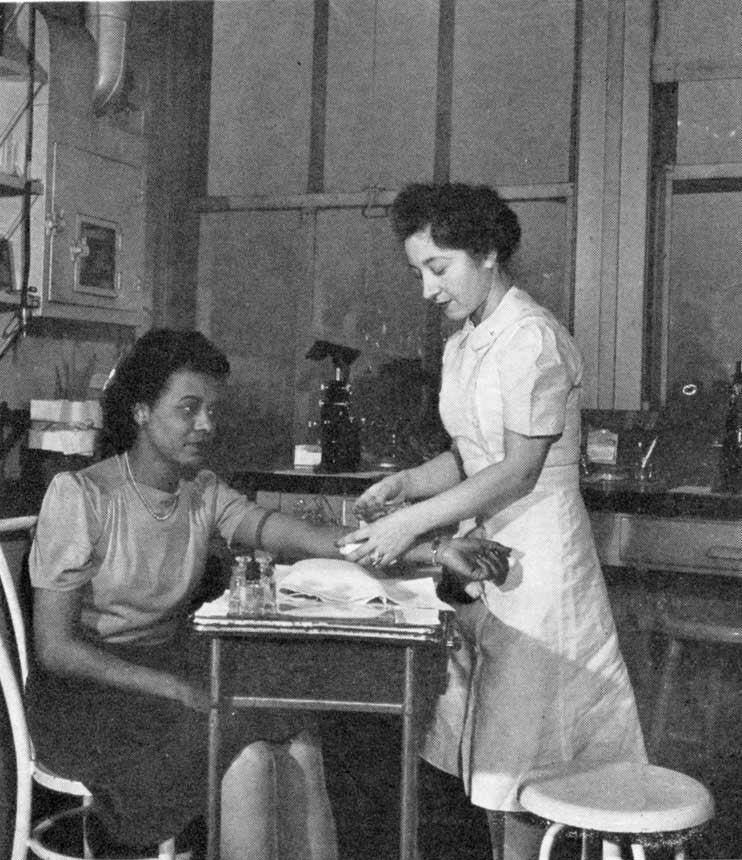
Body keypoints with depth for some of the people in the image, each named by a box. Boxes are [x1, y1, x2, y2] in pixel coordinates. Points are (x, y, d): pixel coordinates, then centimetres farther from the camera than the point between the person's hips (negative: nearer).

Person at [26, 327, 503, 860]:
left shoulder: (204, 493, 4)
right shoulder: (79, 496, -13)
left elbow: (296, 537, -9)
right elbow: (54, 647, -15)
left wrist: (428, 551, -21)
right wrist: (177, 690, -22)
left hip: (176, 667, 5)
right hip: (92, 689, -5)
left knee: (298, 745, -20)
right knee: (249, 758, -26)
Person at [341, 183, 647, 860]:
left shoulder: (533, 339, -15)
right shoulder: (462, 345, 12)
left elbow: (519, 470, -18)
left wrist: (416, 521, -20)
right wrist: (405, 483, -2)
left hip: (537, 563, -8)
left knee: (518, 757, 1)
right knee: (487, 754, 13)